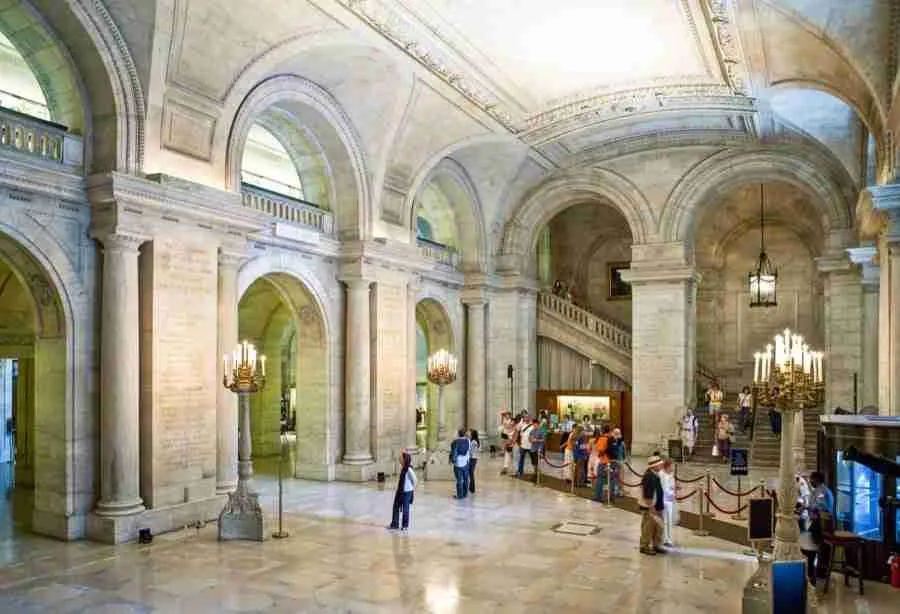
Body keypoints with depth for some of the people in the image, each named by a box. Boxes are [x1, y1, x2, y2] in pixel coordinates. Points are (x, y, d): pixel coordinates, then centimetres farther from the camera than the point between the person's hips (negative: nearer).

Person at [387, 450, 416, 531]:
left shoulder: (408, 469, -22)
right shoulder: (402, 468, 2)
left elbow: (414, 479, -17)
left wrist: (413, 487, -5)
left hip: (407, 492, -8)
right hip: (400, 490, 8)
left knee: (405, 509, 5)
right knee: (396, 507, 11)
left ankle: (405, 525, 21)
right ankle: (394, 524, 22)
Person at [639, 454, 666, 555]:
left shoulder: (655, 475, 9)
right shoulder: (649, 476, -23)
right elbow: (647, 493, -25)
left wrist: (661, 504, 21)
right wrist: (651, 506, -22)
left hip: (657, 506, 10)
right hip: (649, 507, -10)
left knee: (658, 527, 17)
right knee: (648, 528, 1)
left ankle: (657, 546, 29)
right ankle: (644, 547, 12)